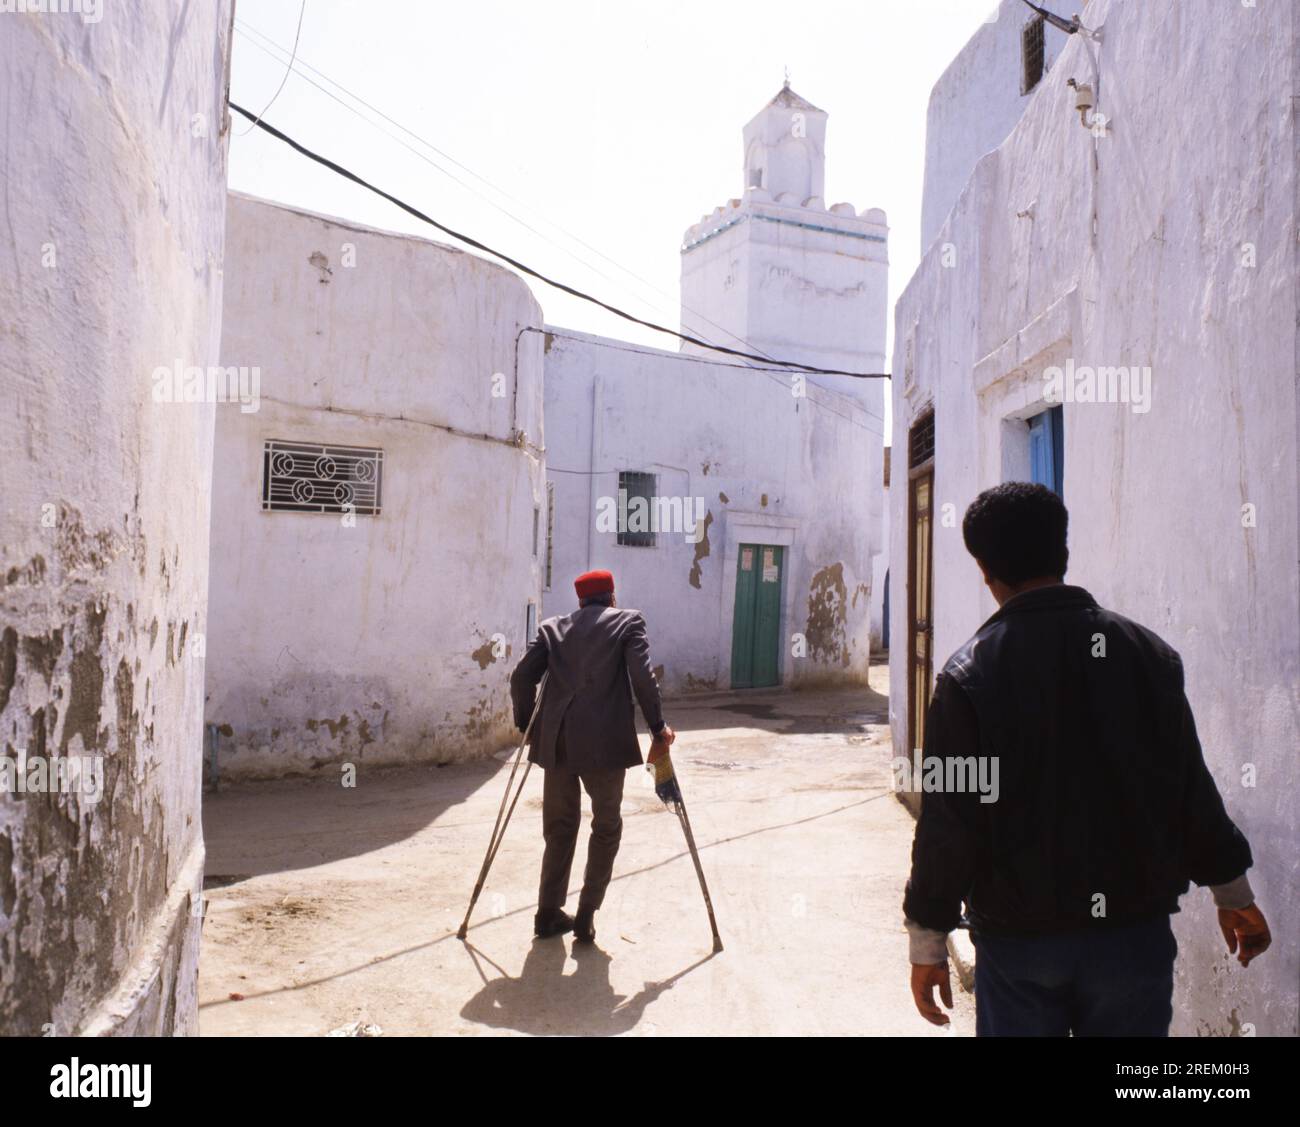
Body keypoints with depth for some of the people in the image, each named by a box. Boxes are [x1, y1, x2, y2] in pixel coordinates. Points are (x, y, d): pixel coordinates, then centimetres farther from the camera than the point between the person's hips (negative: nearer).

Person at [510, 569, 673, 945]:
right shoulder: (629, 621, 6)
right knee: (606, 827, 14)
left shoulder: (553, 628, 14)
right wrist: (658, 729, 0)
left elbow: (521, 678, 6)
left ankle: (549, 913, 24)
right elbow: (642, 676, -6)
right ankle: (586, 916, 12)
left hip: (557, 742, 3)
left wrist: (526, 725, 18)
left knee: (559, 827, 18)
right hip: (605, 742, -3)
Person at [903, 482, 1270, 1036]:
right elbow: (1193, 793, 3)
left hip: (1018, 937, -2)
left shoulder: (970, 673, -13)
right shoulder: (1148, 653, -3)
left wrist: (927, 944, -3)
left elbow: (947, 823, -12)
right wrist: (1234, 895, 18)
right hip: (1135, 931, 3)